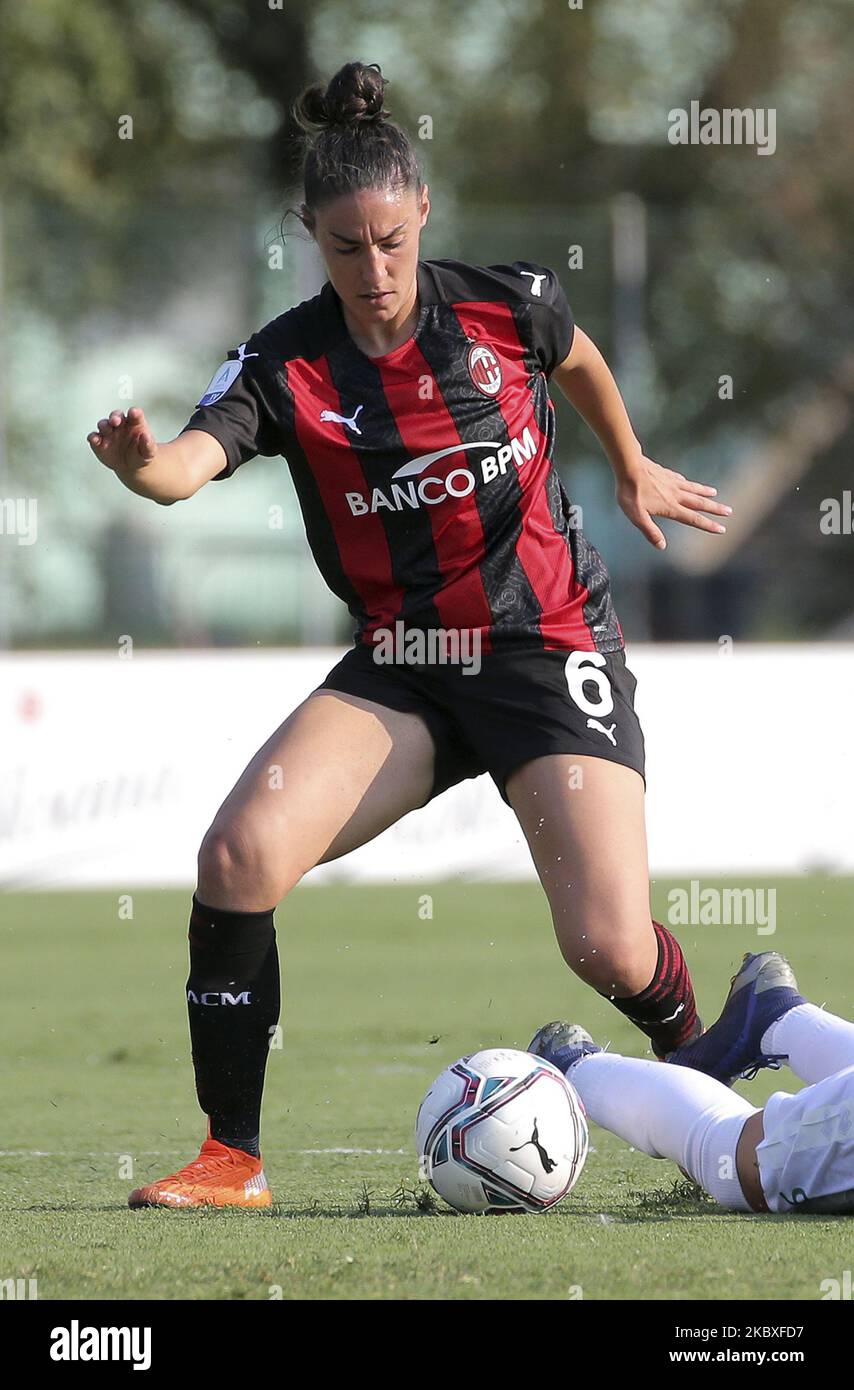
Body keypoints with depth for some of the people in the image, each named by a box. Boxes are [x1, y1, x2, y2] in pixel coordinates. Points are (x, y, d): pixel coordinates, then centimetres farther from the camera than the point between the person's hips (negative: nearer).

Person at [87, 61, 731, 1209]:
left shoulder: (508, 305, -7)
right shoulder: (286, 367, -10)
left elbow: (580, 362, 17)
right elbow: (194, 460, -30)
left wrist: (633, 470, 32)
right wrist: (140, 463, -53)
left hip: (551, 650, -1)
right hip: (400, 669, 1)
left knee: (611, 948, -14)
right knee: (239, 855, -22)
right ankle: (233, 1160, -9)